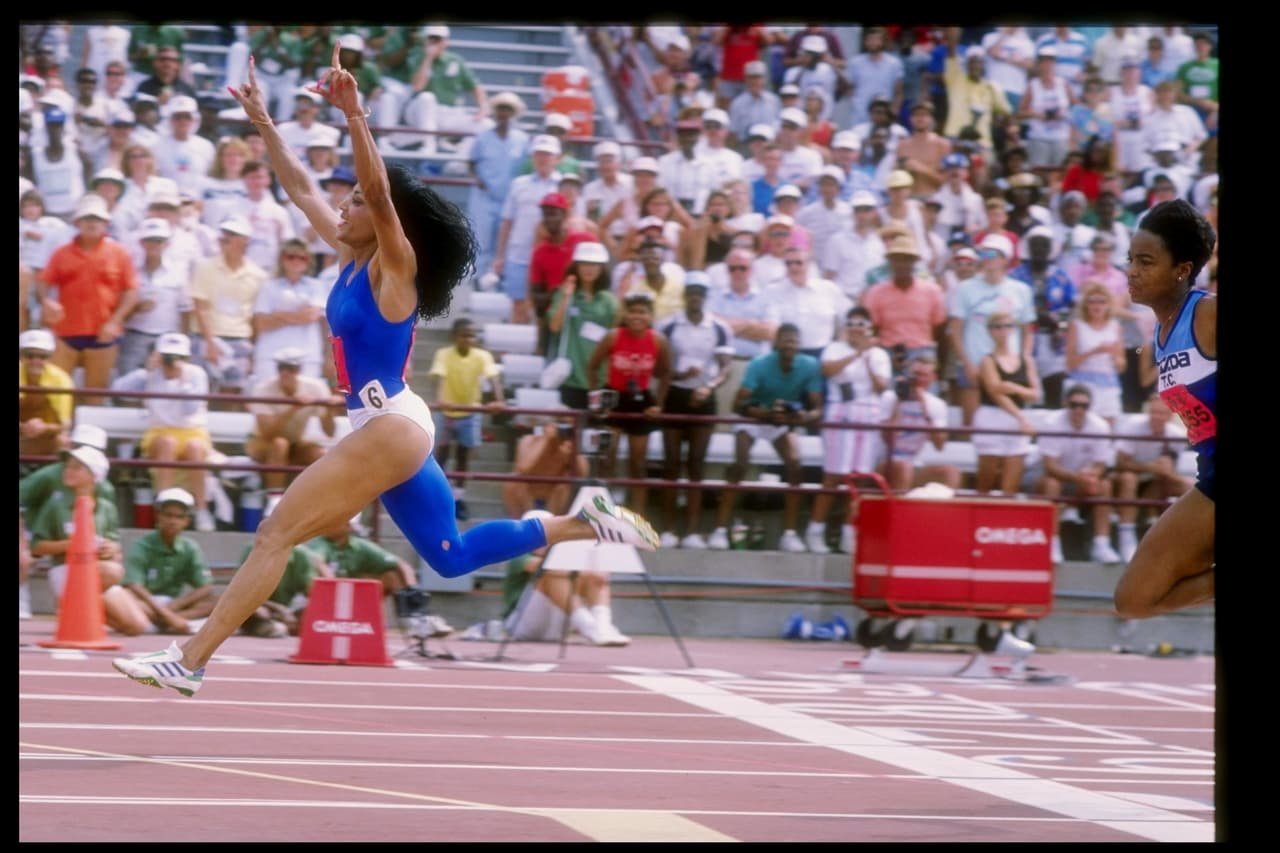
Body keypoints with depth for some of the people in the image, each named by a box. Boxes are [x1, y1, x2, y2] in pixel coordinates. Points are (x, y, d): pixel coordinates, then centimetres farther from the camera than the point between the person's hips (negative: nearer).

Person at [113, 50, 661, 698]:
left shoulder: (394, 265, -12)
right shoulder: (352, 258, 10)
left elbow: (380, 190, -29)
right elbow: (300, 189, 18)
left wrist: (354, 115, -39)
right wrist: (262, 122, 15)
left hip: (391, 428, -10)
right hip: (387, 428, 10)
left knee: (276, 533, -11)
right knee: (453, 556, 13)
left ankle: (189, 662, -13)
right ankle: (585, 524, 15)